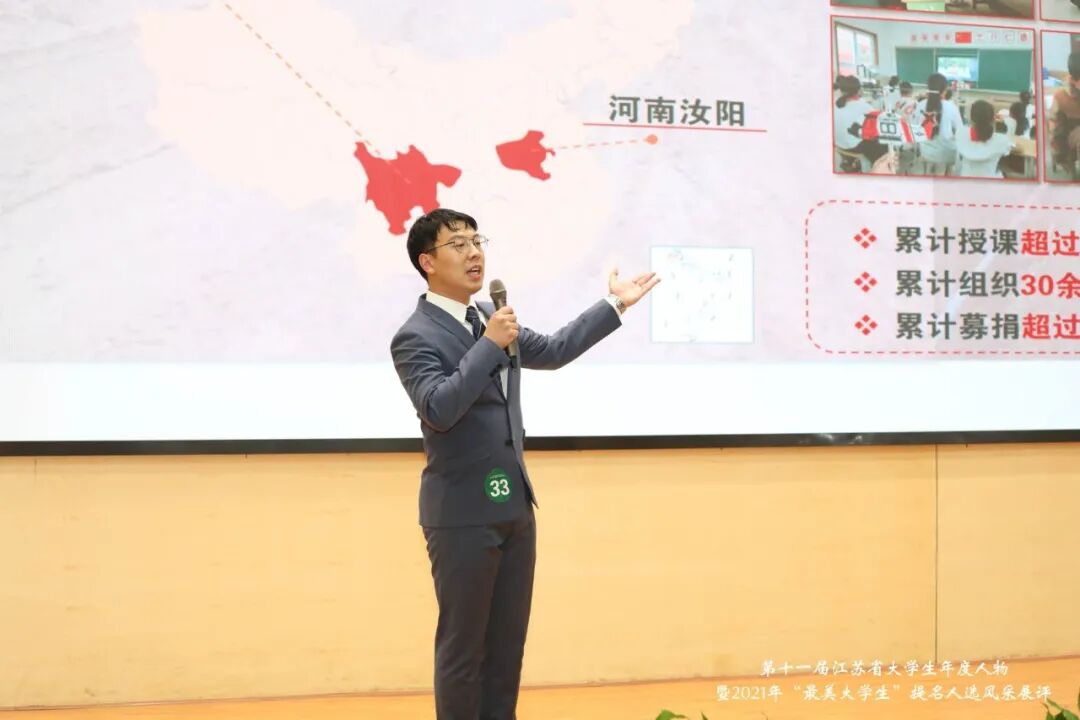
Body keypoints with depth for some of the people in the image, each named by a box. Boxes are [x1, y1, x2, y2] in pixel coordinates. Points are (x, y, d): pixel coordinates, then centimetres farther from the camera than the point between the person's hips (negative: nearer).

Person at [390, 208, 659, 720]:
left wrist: (615, 305, 24)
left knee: (508, 640, 13)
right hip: (464, 513, -8)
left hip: (514, 504, 8)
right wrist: (490, 345, -27)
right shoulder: (416, 337, -13)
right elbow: (438, 409, -28)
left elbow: (552, 352, 23)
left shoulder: (490, 318, 11)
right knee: (463, 644, 2)